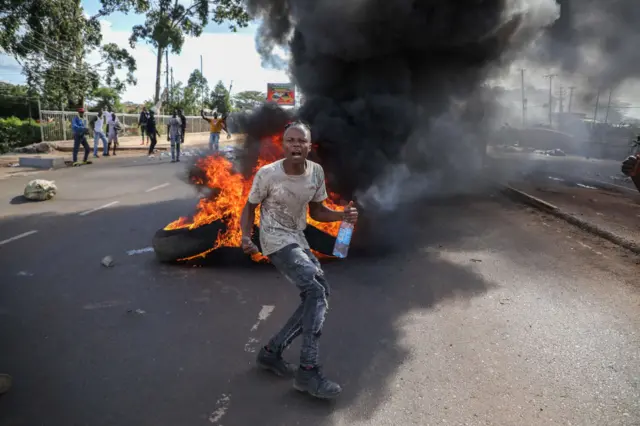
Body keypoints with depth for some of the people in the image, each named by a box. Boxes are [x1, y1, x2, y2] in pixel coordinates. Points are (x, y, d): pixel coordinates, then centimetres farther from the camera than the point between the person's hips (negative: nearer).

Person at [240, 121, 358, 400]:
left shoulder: (316, 172, -4)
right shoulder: (267, 174, -17)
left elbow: (316, 211, 7)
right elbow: (250, 208, -4)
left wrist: (342, 215, -11)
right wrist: (246, 237, -22)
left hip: (298, 240, 7)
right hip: (276, 241, -7)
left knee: (320, 294, 4)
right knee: (316, 292, -20)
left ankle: (272, 351, 15)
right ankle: (308, 371, -14)